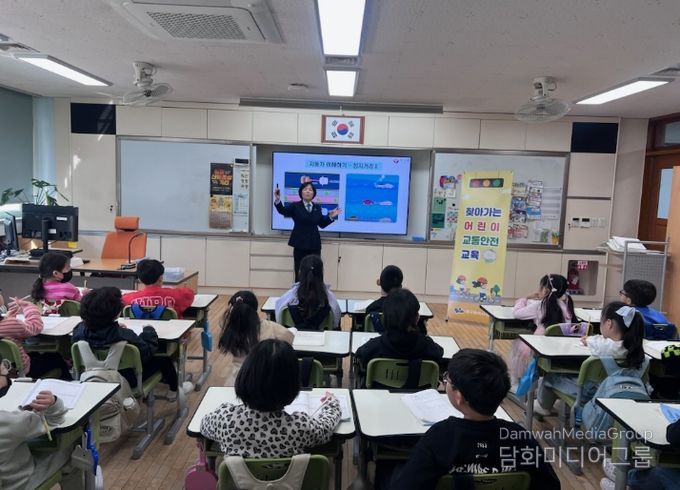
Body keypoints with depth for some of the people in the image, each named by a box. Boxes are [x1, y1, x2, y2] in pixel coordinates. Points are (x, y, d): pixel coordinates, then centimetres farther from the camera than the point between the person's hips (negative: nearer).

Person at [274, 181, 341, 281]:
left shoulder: (317, 208, 11)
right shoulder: (295, 206, 0)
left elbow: (322, 224, 16)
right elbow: (283, 211, -19)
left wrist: (330, 217, 1)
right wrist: (277, 200, -37)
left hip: (314, 244, 3)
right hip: (300, 244, -3)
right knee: (299, 273, 2)